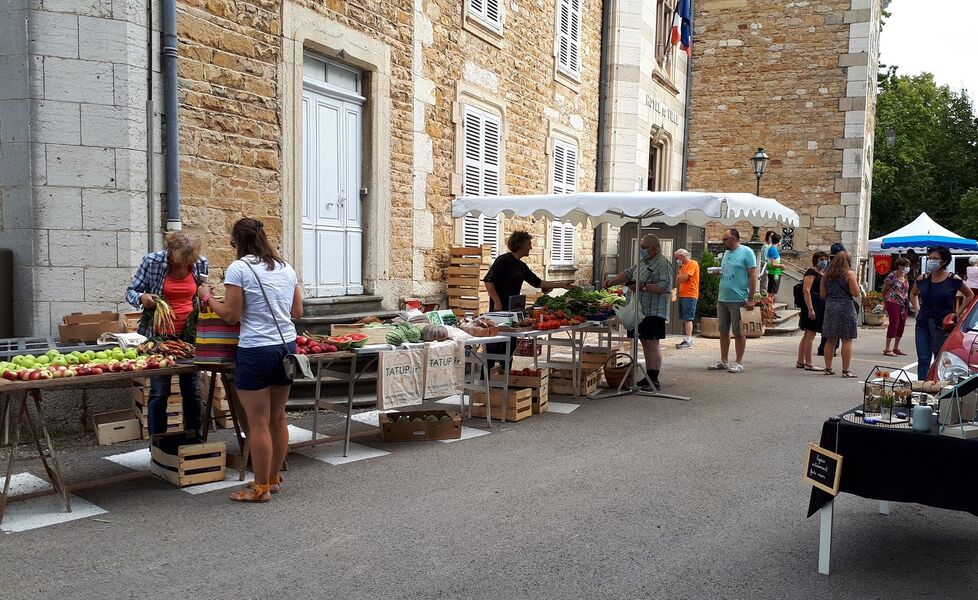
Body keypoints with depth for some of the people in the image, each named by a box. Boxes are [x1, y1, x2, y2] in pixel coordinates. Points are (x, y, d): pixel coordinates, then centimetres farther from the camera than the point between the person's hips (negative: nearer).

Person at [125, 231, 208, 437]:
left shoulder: (200, 263, -2)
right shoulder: (152, 261, -11)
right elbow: (130, 292, -2)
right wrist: (142, 298, -24)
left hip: (189, 334, 3)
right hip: (159, 334, -3)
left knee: (192, 389, 10)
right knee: (159, 391, 1)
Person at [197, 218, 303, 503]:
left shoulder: (238, 268, -7)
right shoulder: (286, 268, 11)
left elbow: (231, 315, -6)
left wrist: (208, 298, 9)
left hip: (256, 351, -7)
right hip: (287, 346, 7)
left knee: (258, 423, 1)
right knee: (278, 418, 15)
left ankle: (261, 488, 9)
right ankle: (273, 479, 26)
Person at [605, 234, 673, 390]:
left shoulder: (663, 264, -10)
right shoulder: (643, 262, 19)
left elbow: (665, 286, -21)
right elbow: (628, 274, 25)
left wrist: (643, 287, -21)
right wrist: (612, 282, 11)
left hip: (654, 312, -9)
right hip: (641, 311, 9)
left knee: (652, 343, -9)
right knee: (645, 344, 11)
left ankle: (654, 381, -7)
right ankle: (649, 377, 17)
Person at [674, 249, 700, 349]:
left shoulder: (693, 264, -6)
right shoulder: (683, 266, 22)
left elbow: (685, 277, -16)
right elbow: (679, 279, 20)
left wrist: (678, 277, 2)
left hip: (689, 295, -9)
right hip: (682, 295, 9)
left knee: (688, 318, -11)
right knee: (684, 319, 9)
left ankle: (688, 341, -13)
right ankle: (686, 339, 13)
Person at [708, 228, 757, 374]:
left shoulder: (746, 252, -7)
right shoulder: (726, 253, 15)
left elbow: (753, 276, -11)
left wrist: (751, 299, -14)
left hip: (738, 300, -7)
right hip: (722, 299, 7)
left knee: (738, 332, 1)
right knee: (723, 331, 10)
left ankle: (738, 363, 8)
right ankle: (723, 362, 18)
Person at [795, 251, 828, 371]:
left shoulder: (823, 274, 18)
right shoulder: (811, 273, -10)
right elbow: (806, 291, -19)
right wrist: (810, 309, -24)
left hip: (820, 307, 10)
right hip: (812, 306, -10)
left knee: (807, 335, 13)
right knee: (810, 335, -8)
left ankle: (800, 361, 18)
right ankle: (808, 363, -5)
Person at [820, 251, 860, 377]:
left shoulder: (827, 274, 8)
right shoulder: (849, 274, -7)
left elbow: (822, 295, 10)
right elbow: (856, 293, -9)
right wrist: (857, 284, 10)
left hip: (830, 308, 5)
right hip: (845, 308, -5)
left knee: (830, 340, 11)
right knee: (847, 340, 0)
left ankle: (828, 368, 14)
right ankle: (845, 370, 0)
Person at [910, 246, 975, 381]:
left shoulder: (953, 280, -5)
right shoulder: (922, 279, 4)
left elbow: (970, 295, 9)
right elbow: (913, 294, 24)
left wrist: (958, 313, 3)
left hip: (943, 325, -3)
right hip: (923, 325, 3)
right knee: (923, 360, 1)